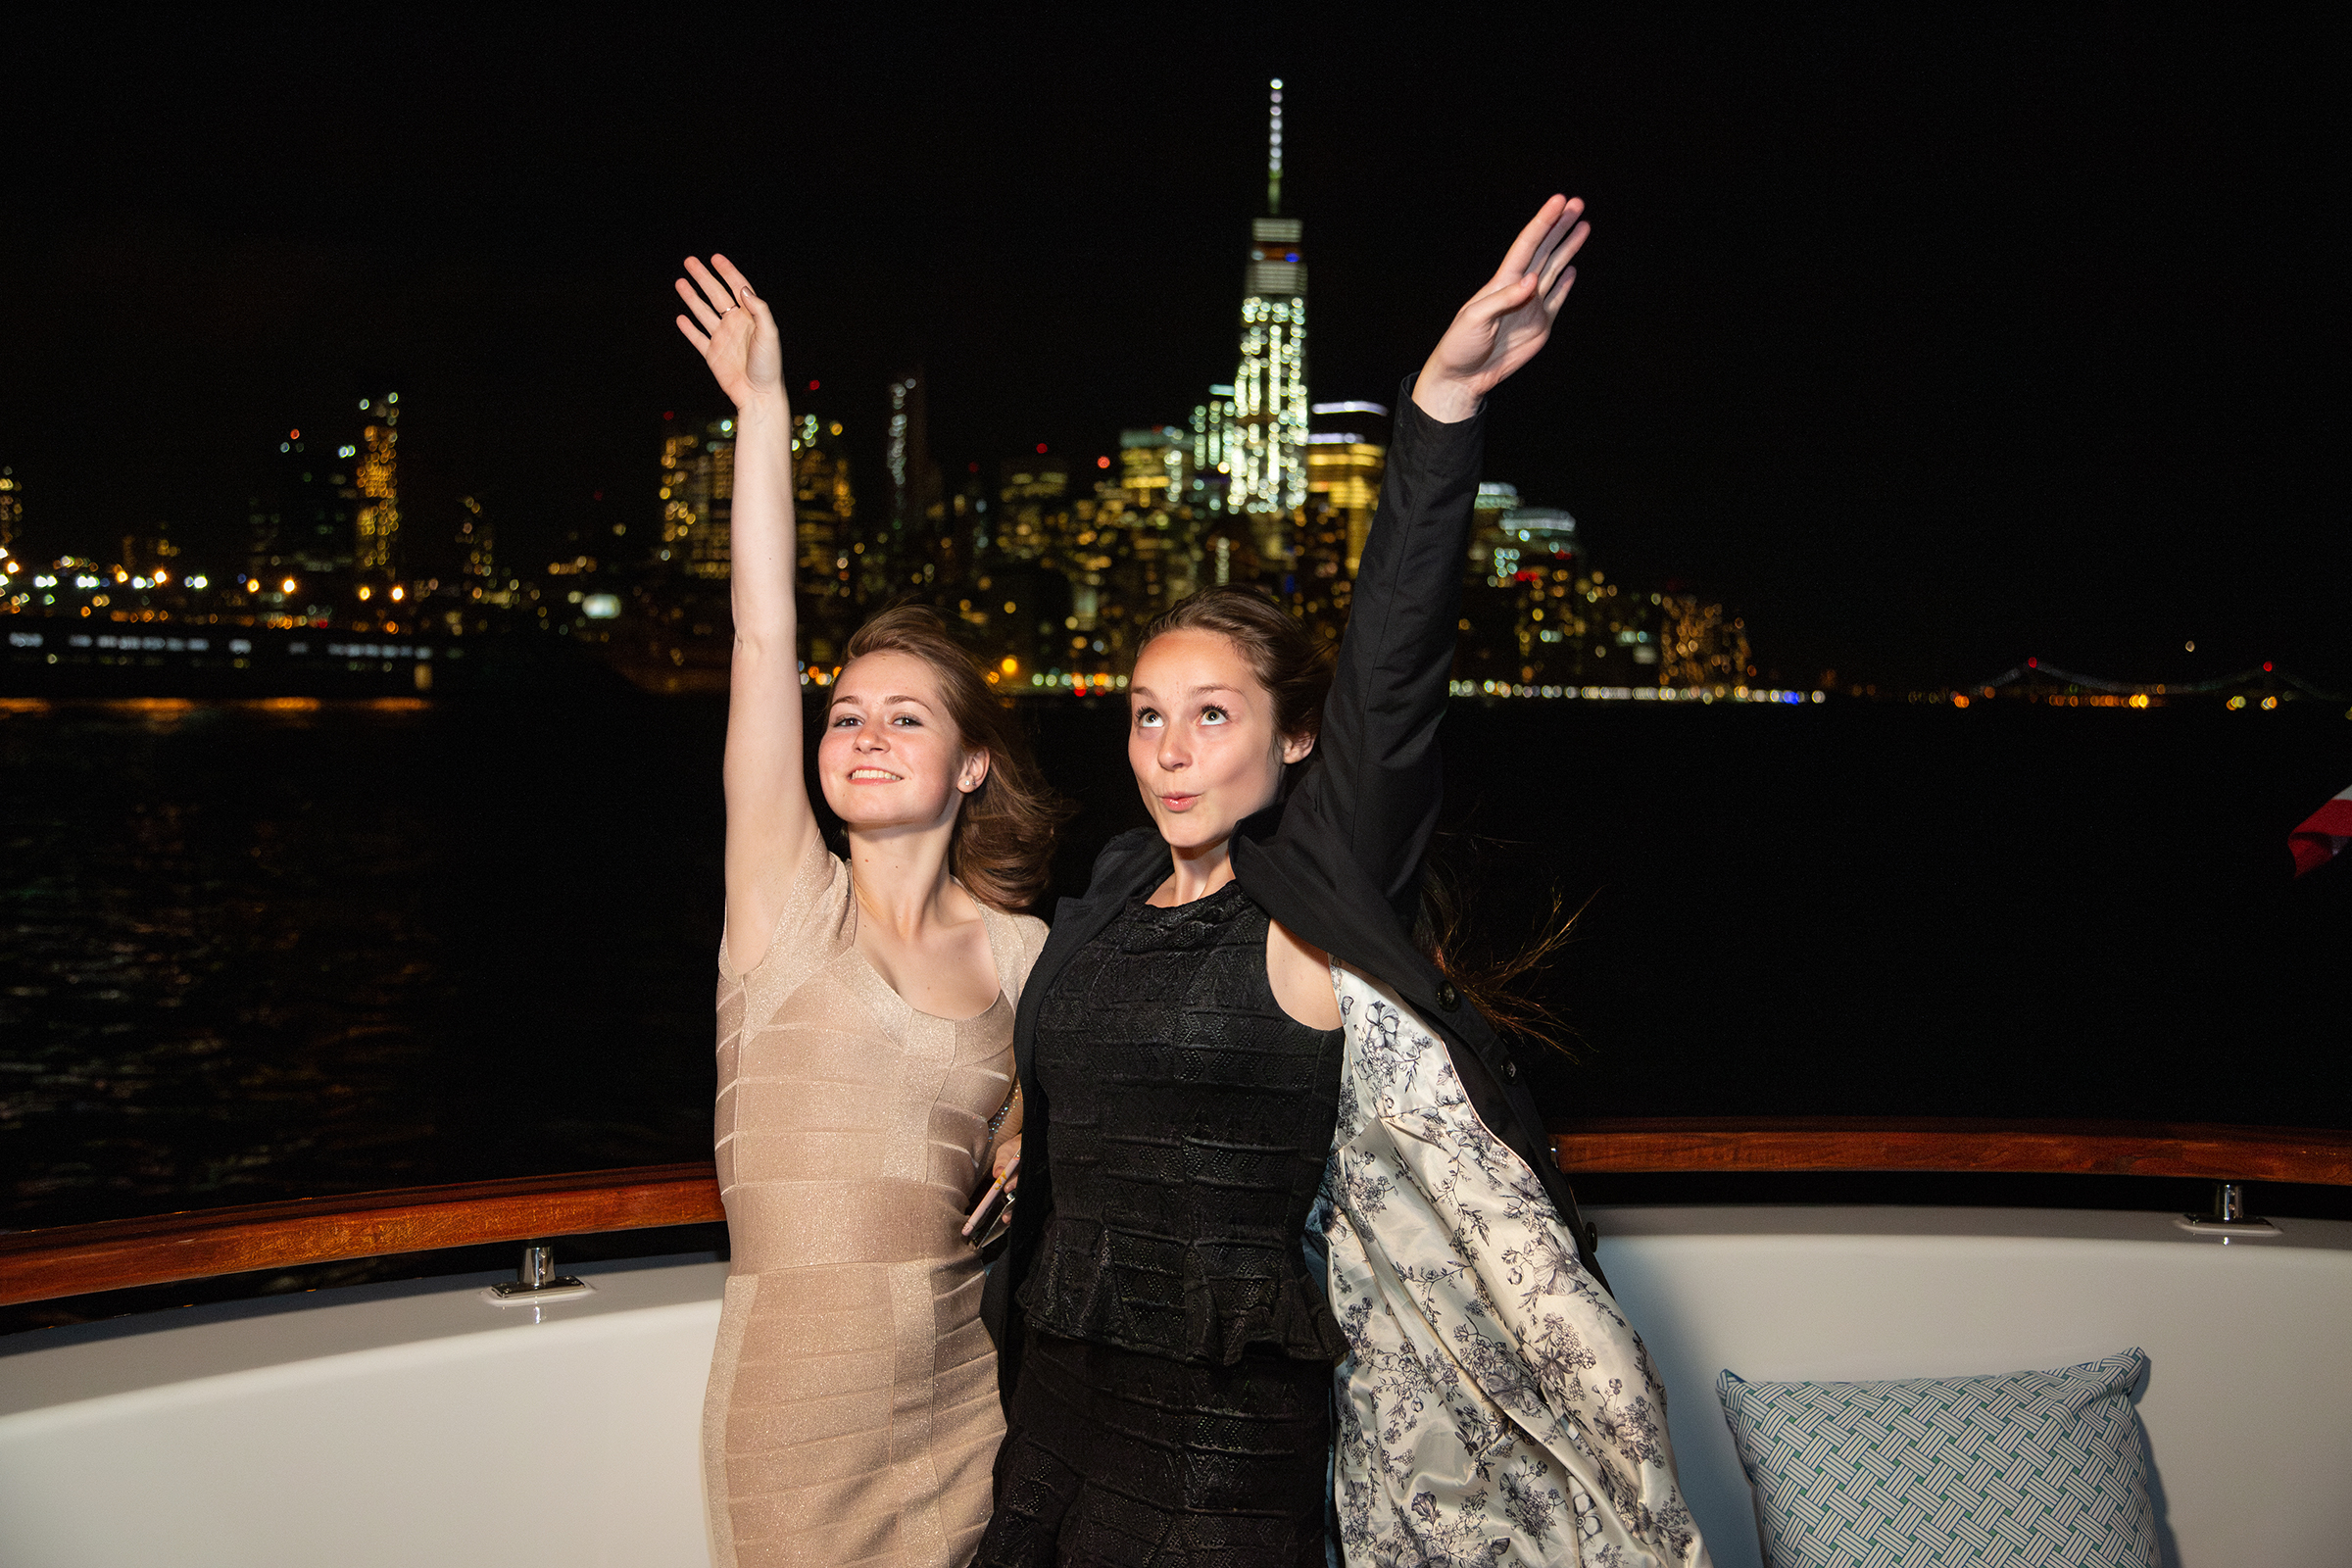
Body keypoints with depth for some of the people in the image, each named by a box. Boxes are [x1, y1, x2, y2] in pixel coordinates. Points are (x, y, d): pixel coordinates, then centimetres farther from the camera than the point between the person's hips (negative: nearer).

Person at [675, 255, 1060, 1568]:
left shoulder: (1023, 952, 3)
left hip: (966, 1405, 2)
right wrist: (762, 407, -13)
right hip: (797, 1405, -2)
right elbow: (766, 638, -11)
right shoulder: (790, 902, -3)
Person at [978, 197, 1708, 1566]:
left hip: (1226, 1429, -6)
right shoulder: (1113, 903, 7)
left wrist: (1445, 400, -34)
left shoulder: (1309, 919, -10)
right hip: (1056, 1389, 6)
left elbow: (1390, 675, -25)